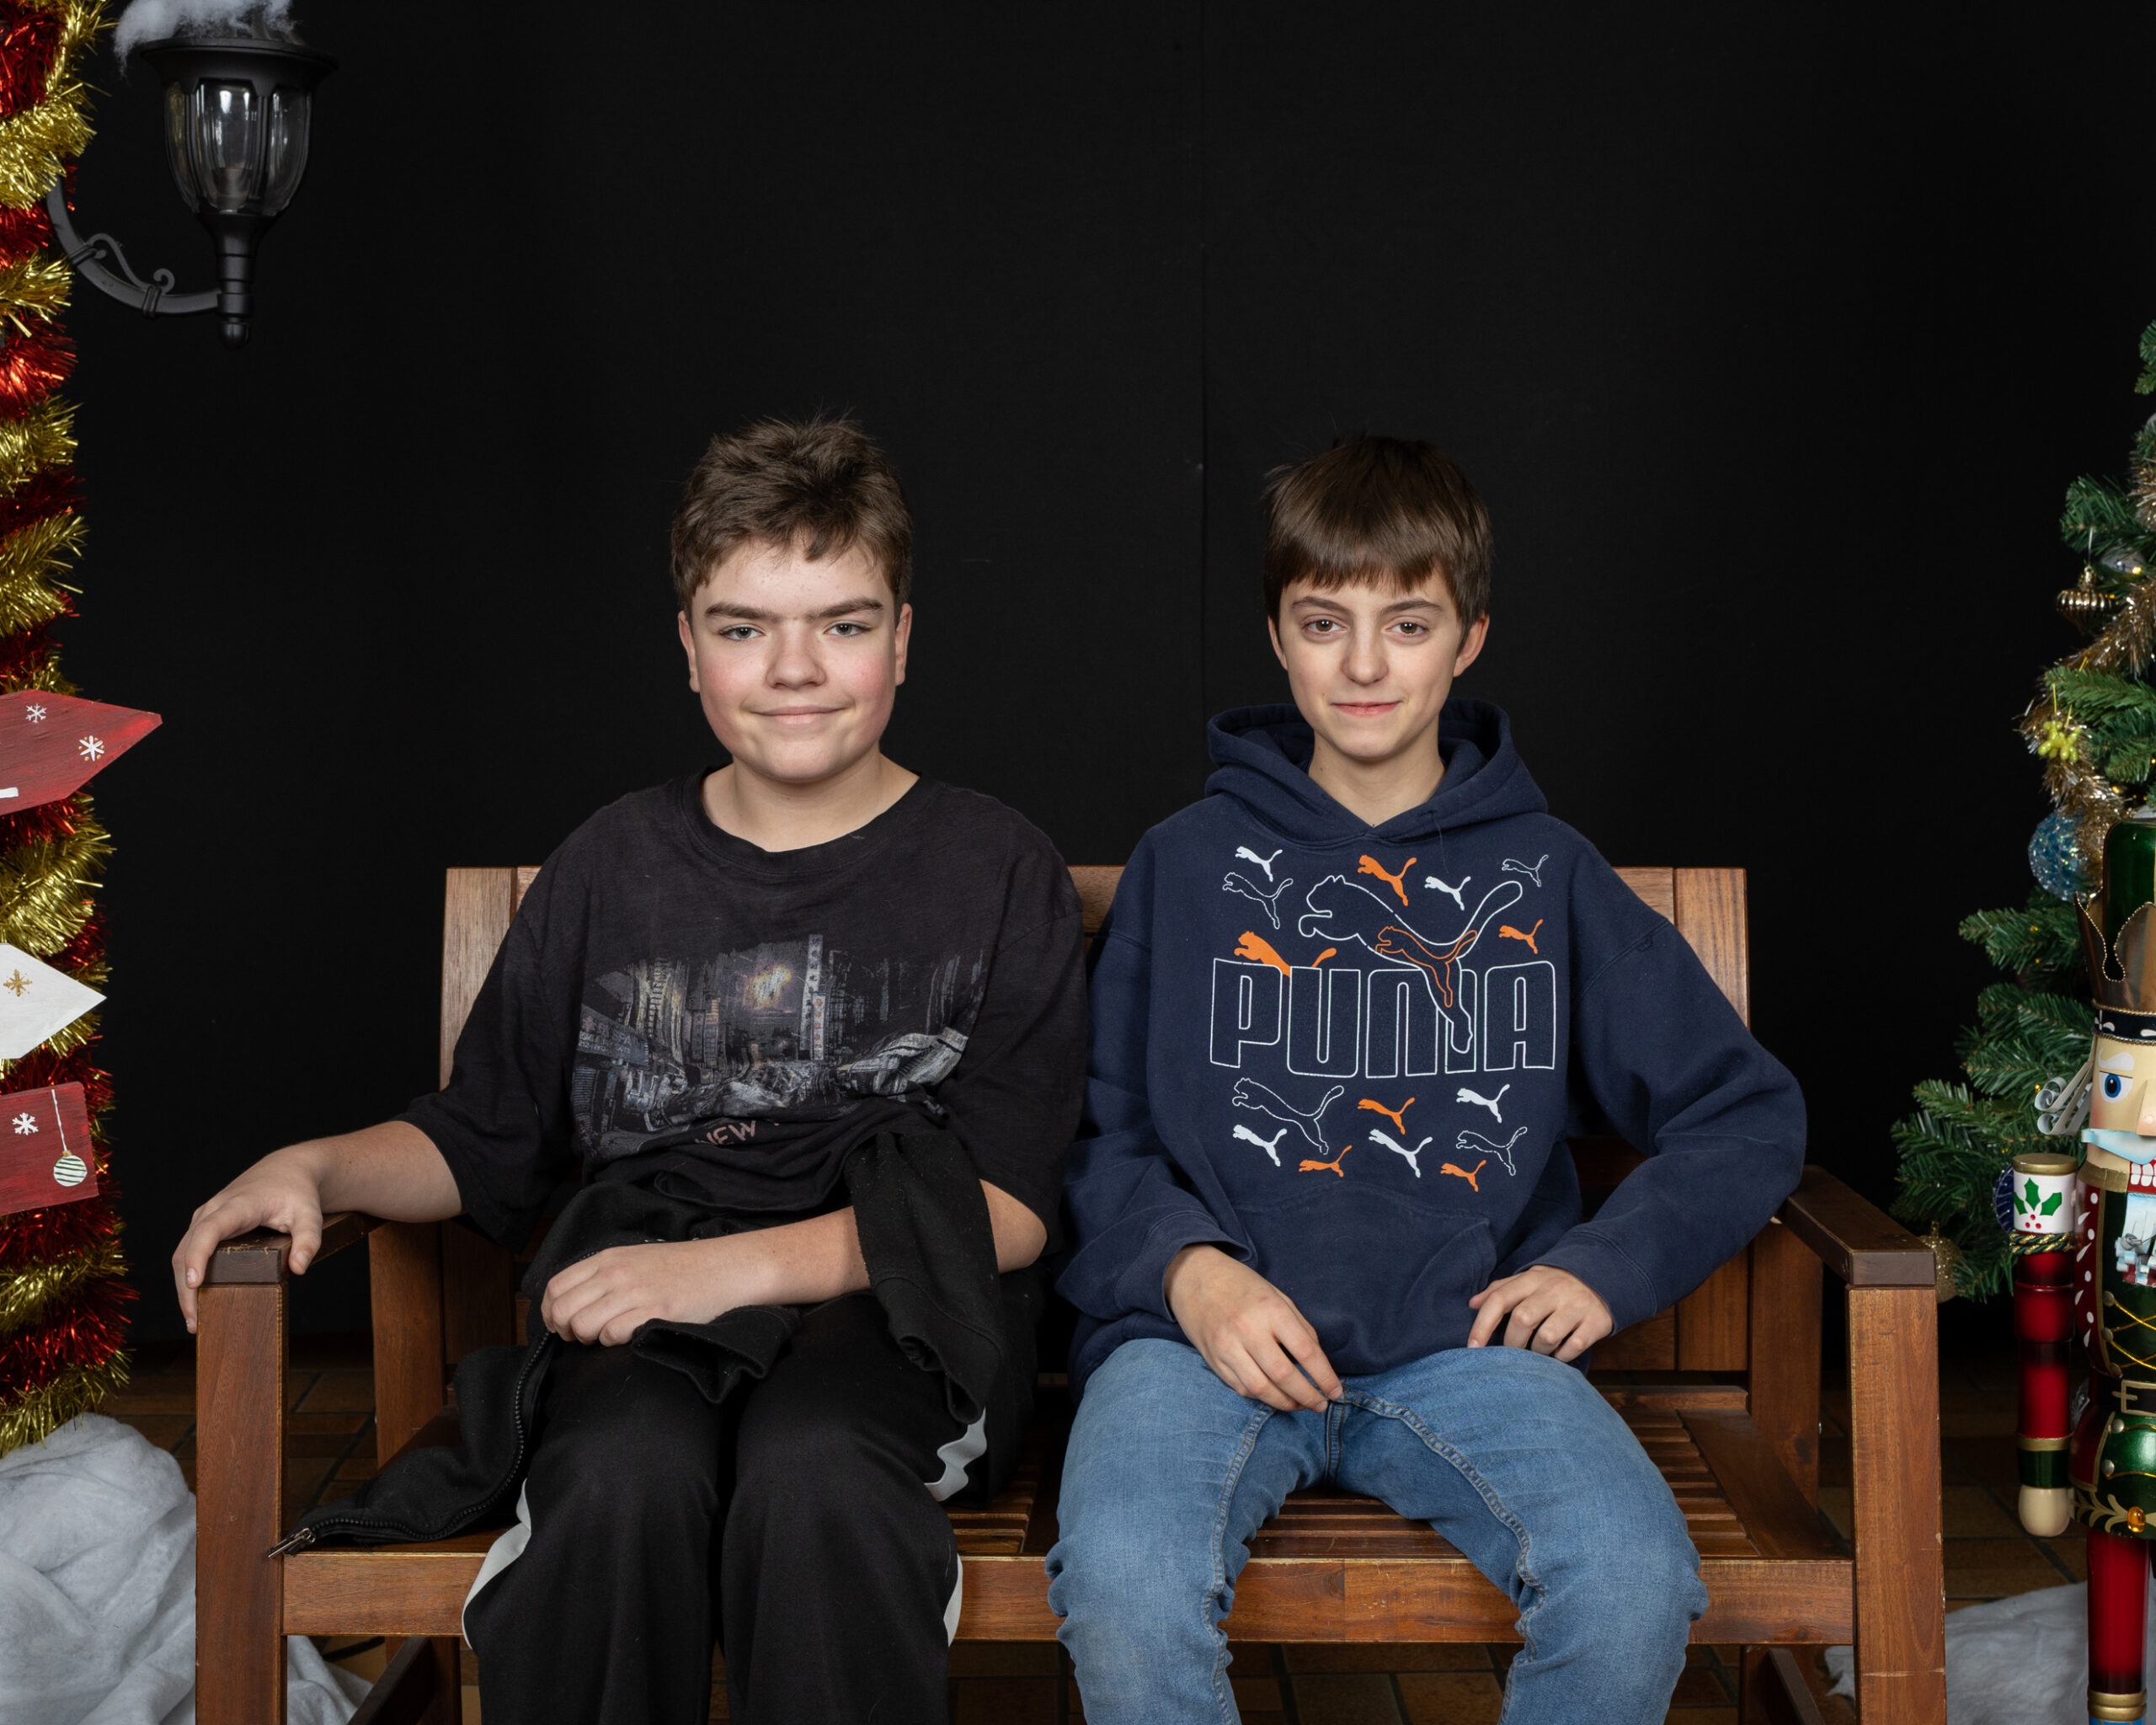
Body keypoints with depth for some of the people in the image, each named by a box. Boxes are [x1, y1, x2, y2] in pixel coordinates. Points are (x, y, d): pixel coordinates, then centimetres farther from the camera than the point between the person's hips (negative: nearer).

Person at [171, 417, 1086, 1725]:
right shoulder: (613, 868, 14)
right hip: (646, 1293, 2)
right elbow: (486, 1145, 22)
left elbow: (1009, 1206, -3)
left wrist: (735, 1264, -14)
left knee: (812, 1473, -37)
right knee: (626, 1477, -33)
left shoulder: (1000, 873, 5)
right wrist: (315, 1168, 1)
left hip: (894, 1307, -2)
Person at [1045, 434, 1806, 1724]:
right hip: (1214, 1328, -1)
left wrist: (1608, 1264, 3)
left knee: (1636, 1589, -29)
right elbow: (1098, 1131, 11)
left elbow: (1750, 1115, 19)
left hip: (1463, 1339, 1)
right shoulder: (1189, 865, 13)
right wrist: (1186, 1267, -9)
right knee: (1126, 1586, -33)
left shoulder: (1548, 878, 16)